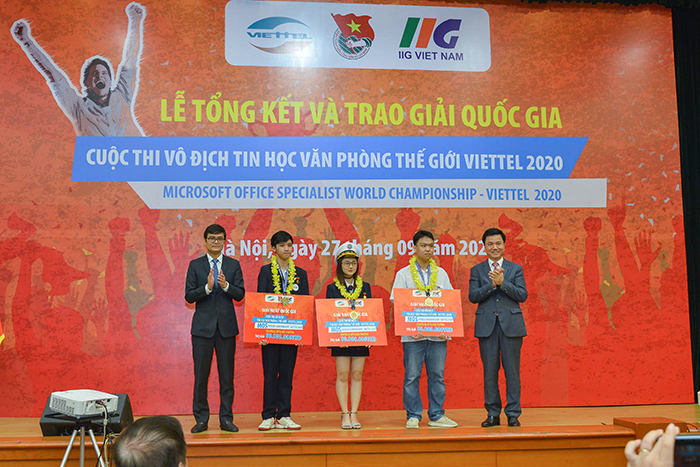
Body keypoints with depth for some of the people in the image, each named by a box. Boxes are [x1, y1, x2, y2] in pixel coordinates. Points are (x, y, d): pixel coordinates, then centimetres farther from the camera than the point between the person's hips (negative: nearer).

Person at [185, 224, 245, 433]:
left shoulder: (233, 265, 8)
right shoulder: (195, 265, 5)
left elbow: (240, 294, 2)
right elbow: (189, 296, -1)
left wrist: (226, 286, -17)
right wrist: (207, 287, -17)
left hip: (226, 326, 1)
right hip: (203, 326, -1)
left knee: (227, 374, 4)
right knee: (201, 374, 2)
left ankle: (226, 418, 12)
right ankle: (201, 419, 13)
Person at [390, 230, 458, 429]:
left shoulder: (441, 273, 13)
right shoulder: (403, 274, 5)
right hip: (413, 335, -2)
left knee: (437, 375, 5)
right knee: (412, 376, -1)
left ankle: (436, 416, 14)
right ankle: (413, 416, 9)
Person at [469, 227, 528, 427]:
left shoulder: (516, 269, 9)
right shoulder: (477, 270, 9)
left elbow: (522, 295, -2)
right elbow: (473, 296, -2)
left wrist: (502, 282, -13)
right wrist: (492, 284, -14)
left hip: (511, 324, 0)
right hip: (487, 326, 0)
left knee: (512, 371, 1)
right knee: (489, 371, 4)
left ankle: (513, 414, 10)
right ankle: (493, 414, 13)